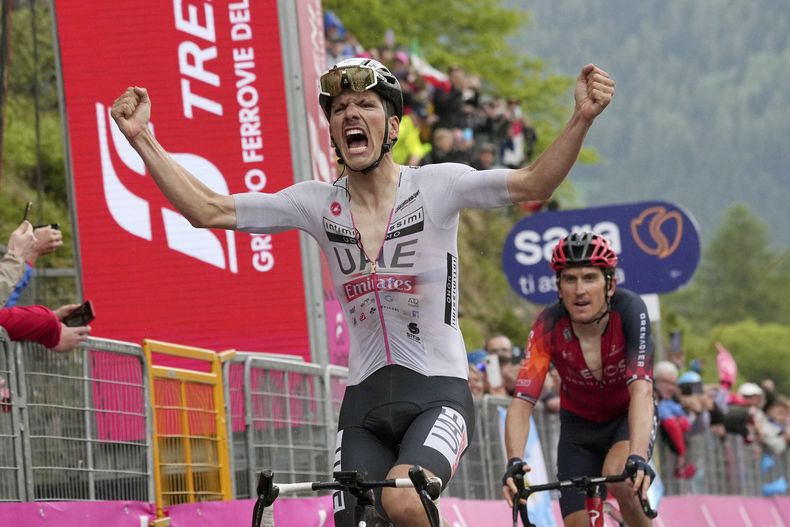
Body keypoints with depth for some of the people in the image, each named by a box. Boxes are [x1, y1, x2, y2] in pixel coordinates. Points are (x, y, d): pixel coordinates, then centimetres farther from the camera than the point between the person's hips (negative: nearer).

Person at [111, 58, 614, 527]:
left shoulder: (436, 187, -6)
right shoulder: (317, 203, 3)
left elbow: (533, 184, -17)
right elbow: (208, 210, 3)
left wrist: (582, 120, -33)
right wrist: (142, 139, -5)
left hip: (437, 393, -4)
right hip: (365, 402, 4)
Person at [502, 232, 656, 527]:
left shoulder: (629, 310, -29)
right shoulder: (549, 326, -25)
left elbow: (641, 390, -39)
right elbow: (522, 402, -31)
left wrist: (638, 458, -53)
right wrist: (514, 463, -48)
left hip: (629, 417, -2)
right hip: (579, 425, 2)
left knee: (618, 476, -33)